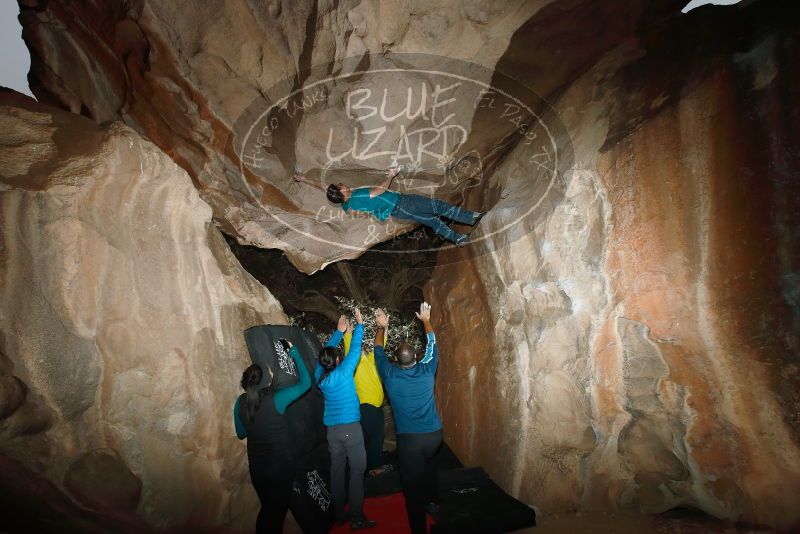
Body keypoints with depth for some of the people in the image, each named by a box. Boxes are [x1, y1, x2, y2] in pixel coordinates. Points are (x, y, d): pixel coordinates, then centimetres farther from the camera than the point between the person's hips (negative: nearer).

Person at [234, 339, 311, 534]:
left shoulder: (241, 402, -9)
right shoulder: (276, 398, -23)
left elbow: (241, 434, 5)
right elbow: (305, 382, -13)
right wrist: (294, 352, -8)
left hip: (256, 465, 4)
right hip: (280, 464, -4)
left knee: (266, 507, 25)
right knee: (278, 509, 17)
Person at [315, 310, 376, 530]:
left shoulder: (320, 374, 1)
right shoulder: (343, 372, -14)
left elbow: (326, 350, 14)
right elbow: (355, 350, -8)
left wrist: (339, 331, 22)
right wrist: (359, 325, 3)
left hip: (332, 429, 6)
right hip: (350, 427, -6)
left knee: (337, 469, 12)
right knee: (357, 470, 1)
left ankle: (339, 513, 20)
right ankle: (356, 517, 3)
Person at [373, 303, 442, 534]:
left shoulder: (390, 375, -7)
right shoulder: (426, 369, -4)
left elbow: (378, 351, 10)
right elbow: (432, 344, 13)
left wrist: (381, 327, 25)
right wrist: (426, 320, 26)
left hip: (409, 438, -4)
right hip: (434, 433, 4)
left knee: (413, 485, 6)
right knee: (427, 463, 32)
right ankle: (433, 503, 41)